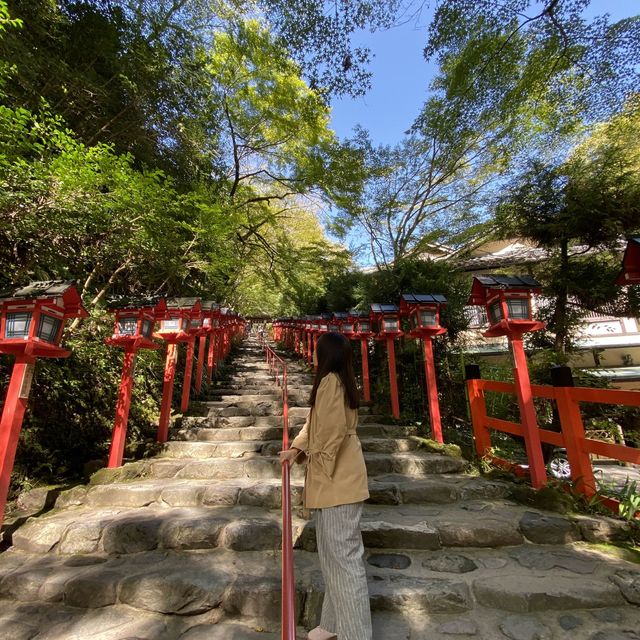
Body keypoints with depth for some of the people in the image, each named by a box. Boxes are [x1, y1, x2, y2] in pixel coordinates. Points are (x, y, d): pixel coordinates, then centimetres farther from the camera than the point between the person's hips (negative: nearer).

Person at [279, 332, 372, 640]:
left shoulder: (330, 381, -18)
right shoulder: (338, 382, 14)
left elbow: (335, 429, -24)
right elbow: (315, 421, 16)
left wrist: (322, 468, -11)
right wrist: (296, 448, 5)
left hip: (337, 480, -11)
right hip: (333, 480, 11)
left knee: (344, 555, 2)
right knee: (331, 555, 22)